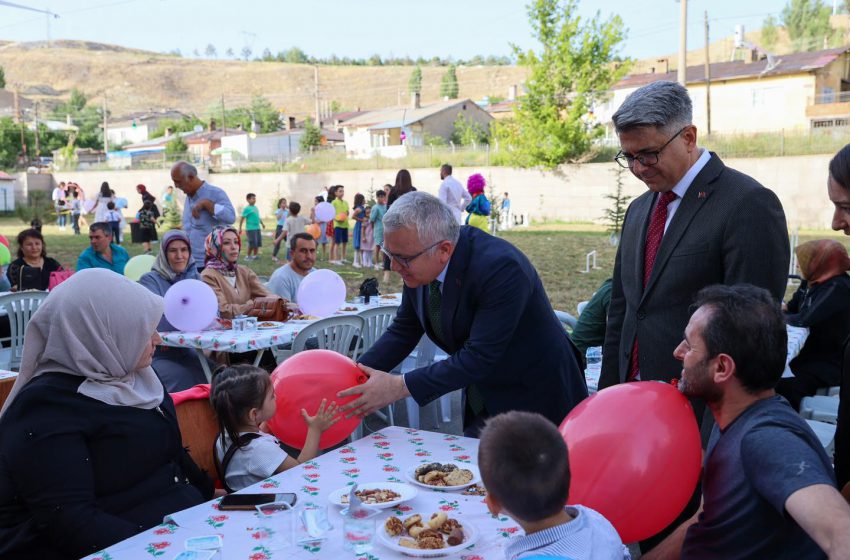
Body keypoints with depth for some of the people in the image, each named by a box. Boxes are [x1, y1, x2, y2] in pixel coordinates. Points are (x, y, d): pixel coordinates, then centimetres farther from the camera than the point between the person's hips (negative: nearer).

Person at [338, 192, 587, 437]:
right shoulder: (419, 263, -9)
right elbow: (402, 332, 2)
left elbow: (478, 358, -32)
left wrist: (398, 387, -32)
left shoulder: (500, 268, -31)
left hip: (536, 401, -7)